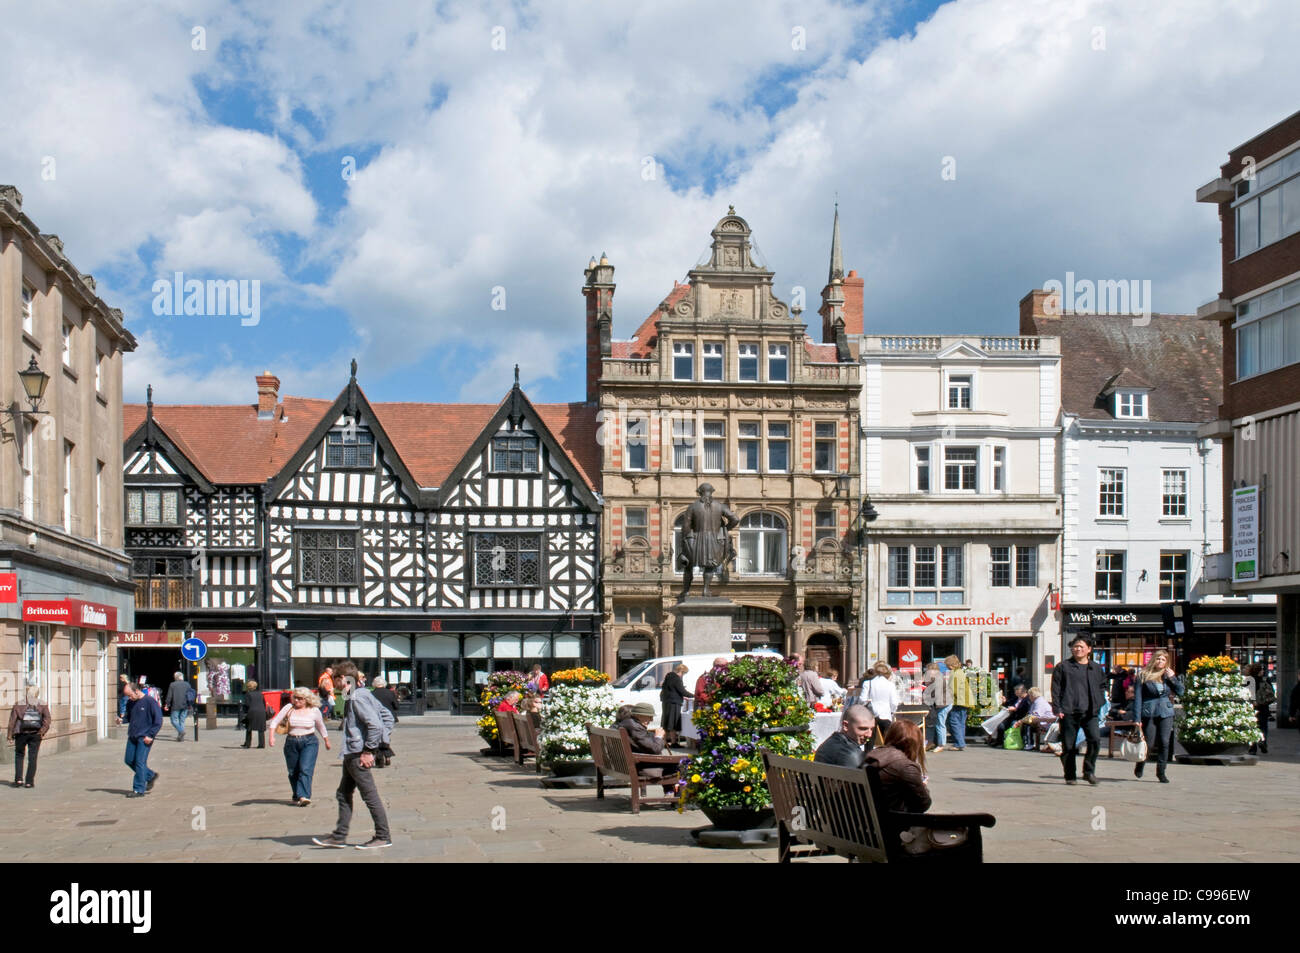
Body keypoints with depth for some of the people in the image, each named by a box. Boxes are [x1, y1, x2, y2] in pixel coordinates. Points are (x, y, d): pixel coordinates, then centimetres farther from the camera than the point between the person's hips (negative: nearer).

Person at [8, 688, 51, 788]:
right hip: (36, 734, 0)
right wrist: (43, 731, -8)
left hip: (21, 734, 0)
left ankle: (18, 779, 6)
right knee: (32, 757, 6)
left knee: (19, 755, 16)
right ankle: (29, 782, 3)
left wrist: (10, 735, -2)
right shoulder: (43, 705, 3)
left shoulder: (18, 705, 1)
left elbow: (12, 720, -5)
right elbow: (47, 719, -9)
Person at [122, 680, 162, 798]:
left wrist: (150, 735, -15)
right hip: (132, 737, 7)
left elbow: (158, 721, -10)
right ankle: (150, 775, 24)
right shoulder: (130, 703, 9)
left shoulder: (150, 701, -11)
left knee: (140, 762, -8)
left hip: (145, 738, -7)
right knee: (129, 760, 7)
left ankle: (139, 790, -2)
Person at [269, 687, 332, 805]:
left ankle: (304, 796, -25)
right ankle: (296, 797, 25)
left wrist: (327, 741, 26)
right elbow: (275, 721, 4)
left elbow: (321, 727, 15)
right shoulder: (289, 708, 0)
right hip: (291, 743, 2)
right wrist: (272, 736, -9)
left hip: (309, 742, -2)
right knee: (293, 772, 8)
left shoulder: (314, 711, 0)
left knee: (305, 769, -18)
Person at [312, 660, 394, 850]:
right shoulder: (353, 696, 15)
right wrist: (379, 741, 13)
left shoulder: (357, 697, -16)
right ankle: (339, 836, 19)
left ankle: (383, 837, 1)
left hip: (358, 755, -11)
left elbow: (375, 724, -24)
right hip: (351, 754, 11)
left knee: (370, 795, -4)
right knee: (343, 794, 14)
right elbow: (387, 717, 18)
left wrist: (368, 751, -21)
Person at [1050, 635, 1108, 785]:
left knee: (1095, 739, -17)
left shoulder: (1096, 669, 14)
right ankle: (1070, 776, 12)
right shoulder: (1063, 667, 6)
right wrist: (1057, 709, -4)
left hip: (1090, 712, 2)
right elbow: (1056, 689, 4)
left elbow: (1102, 687, 25)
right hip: (1068, 712, -1)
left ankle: (1089, 771, -1)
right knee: (1068, 745, 0)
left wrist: (1099, 704, 10)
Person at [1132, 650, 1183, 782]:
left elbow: (1180, 692, 8)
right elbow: (1137, 697, -3)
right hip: (1149, 713, -3)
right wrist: (1137, 718, -8)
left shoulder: (1168, 675, 11)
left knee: (1165, 742, -5)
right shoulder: (1143, 675, -1)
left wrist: (1173, 678, -6)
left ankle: (1161, 771, 5)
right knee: (1149, 744, 1)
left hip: (1166, 713, 3)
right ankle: (1140, 765, 27)